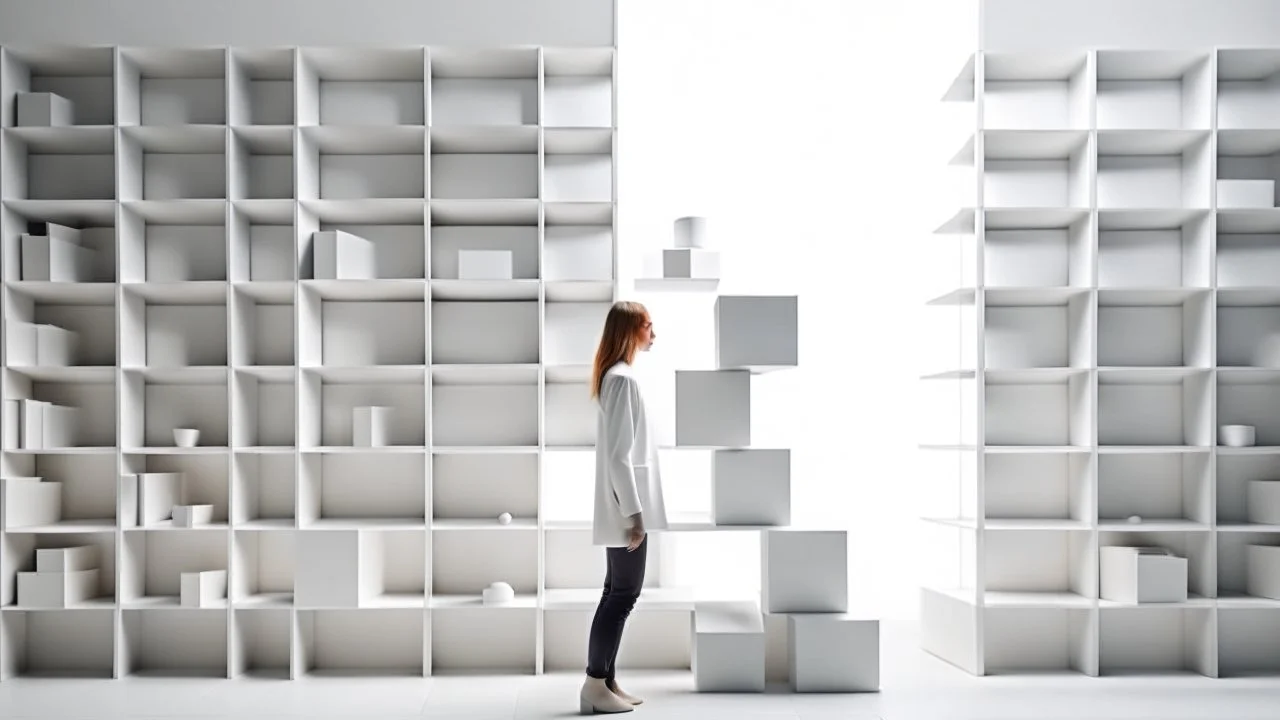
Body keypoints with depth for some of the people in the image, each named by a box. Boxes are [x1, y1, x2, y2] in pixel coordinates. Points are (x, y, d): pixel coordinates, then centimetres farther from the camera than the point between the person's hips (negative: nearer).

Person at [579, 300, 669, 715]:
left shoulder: (615, 375, 14)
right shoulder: (622, 378, -15)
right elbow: (619, 453, -20)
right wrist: (633, 512, -20)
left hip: (624, 505, 10)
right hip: (625, 506, -10)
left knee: (618, 594, 13)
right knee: (623, 595, -3)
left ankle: (605, 682, 20)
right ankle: (594, 687, 5)